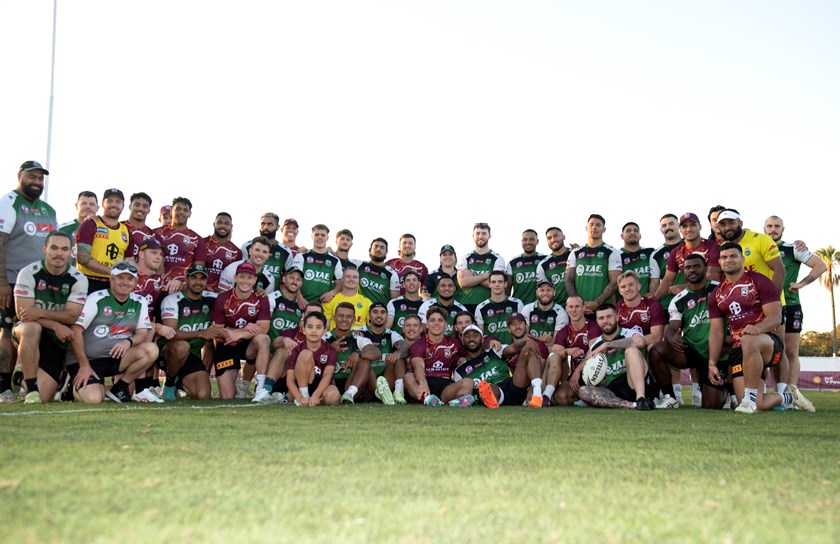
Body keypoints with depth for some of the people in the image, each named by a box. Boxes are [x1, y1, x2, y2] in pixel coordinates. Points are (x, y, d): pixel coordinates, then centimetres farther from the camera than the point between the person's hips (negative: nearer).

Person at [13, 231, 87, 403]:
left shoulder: (78, 279, -8)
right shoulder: (29, 273, -10)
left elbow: (71, 316, -14)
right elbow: (23, 313, -16)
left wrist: (40, 313, -27)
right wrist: (56, 325, -24)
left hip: (58, 339, 1)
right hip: (29, 332, -1)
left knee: (43, 398, -7)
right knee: (32, 328, -40)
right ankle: (31, 388, -26)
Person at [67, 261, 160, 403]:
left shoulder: (139, 302, 5)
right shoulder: (96, 298, -7)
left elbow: (143, 334, 0)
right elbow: (76, 332, -11)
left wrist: (129, 341, -24)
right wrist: (84, 365, -16)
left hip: (115, 358, 4)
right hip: (85, 359, -4)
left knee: (151, 350, -22)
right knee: (93, 398, -28)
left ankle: (119, 388, -6)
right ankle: (77, 385, 10)